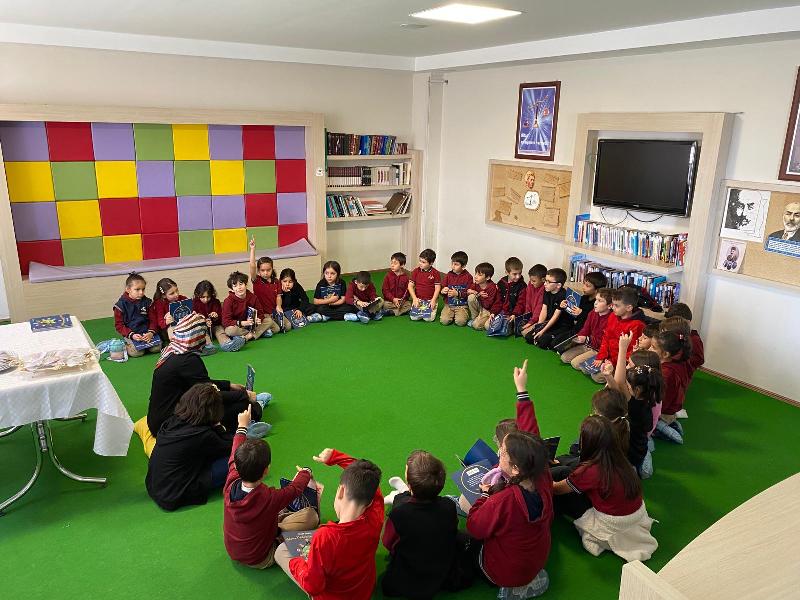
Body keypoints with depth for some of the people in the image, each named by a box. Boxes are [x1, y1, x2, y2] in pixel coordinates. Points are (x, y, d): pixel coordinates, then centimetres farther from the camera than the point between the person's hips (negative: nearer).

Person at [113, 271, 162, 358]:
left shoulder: (147, 302, 6)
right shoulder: (121, 305, -3)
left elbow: (153, 320, 7)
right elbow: (119, 325, -2)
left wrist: (151, 332, -12)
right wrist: (131, 335, -17)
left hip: (146, 333, 3)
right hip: (130, 334, -3)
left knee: (156, 348, -19)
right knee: (137, 352, -25)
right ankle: (126, 346, 5)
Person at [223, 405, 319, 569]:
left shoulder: (231, 485, -23)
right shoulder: (270, 498, -35)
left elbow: (233, 458, -2)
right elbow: (296, 488, -14)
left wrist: (242, 426, 13)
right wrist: (305, 472, 9)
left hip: (232, 552, 6)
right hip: (260, 559, -6)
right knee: (311, 515, -7)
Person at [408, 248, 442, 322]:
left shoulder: (435, 273, -4)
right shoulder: (416, 271, 2)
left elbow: (437, 288, -5)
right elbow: (410, 286, 1)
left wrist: (433, 300, -15)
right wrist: (414, 298, -11)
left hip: (430, 300, -2)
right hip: (418, 299, 2)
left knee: (429, 318, -19)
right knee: (414, 317, -16)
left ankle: (433, 308, 15)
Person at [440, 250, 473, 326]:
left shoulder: (468, 277, -6)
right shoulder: (449, 275, 4)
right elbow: (442, 288, 10)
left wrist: (457, 293, -20)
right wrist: (443, 291, -13)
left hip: (462, 306, -3)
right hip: (449, 304, 3)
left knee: (460, 322, -25)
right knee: (444, 321, -20)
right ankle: (452, 315, 12)